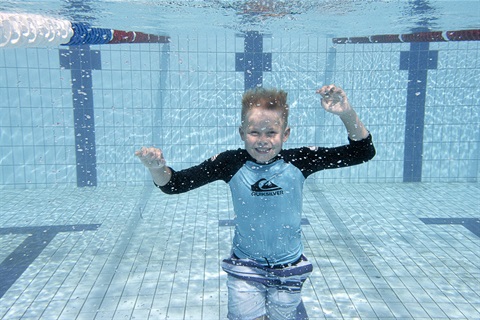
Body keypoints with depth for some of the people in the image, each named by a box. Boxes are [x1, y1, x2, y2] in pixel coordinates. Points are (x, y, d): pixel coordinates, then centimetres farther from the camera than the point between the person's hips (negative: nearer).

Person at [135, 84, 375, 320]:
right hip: (245, 269, 0)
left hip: (288, 270, 1)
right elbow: (174, 184, -12)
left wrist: (347, 113, -27)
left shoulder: (300, 161, -14)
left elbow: (362, 153, -12)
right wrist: (157, 167, -34)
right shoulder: (231, 164, -15)